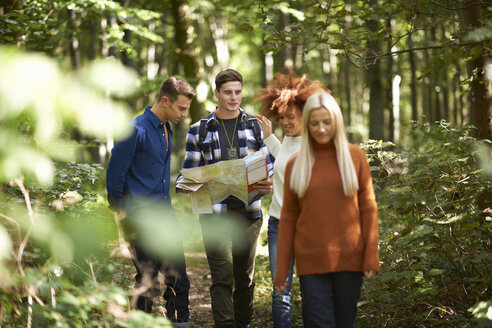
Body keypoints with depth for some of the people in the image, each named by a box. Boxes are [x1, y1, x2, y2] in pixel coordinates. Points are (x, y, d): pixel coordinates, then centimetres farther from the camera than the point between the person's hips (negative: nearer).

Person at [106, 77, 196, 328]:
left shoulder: (167, 129, 12)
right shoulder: (136, 130, -15)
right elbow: (115, 173, -12)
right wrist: (120, 210, -5)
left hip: (165, 215, 8)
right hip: (142, 219, -8)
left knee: (178, 279, 6)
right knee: (148, 283, 0)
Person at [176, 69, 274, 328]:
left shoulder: (255, 127, 9)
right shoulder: (199, 131, 5)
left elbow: (269, 167, 10)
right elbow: (190, 172, 7)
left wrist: (268, 185, -12)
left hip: (248, 212, 2)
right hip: (215, 215, -2)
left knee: (245, 275, 10)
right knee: (222, 277, -9)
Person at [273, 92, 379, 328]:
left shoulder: (355, 157, 2)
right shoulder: (295, 165, 4)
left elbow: (368, 208, 3)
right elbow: (288, 219, 7)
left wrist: (372, 257, -5)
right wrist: (281, 270, 5)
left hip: (349, 258, 0)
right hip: (312, 261, 0)